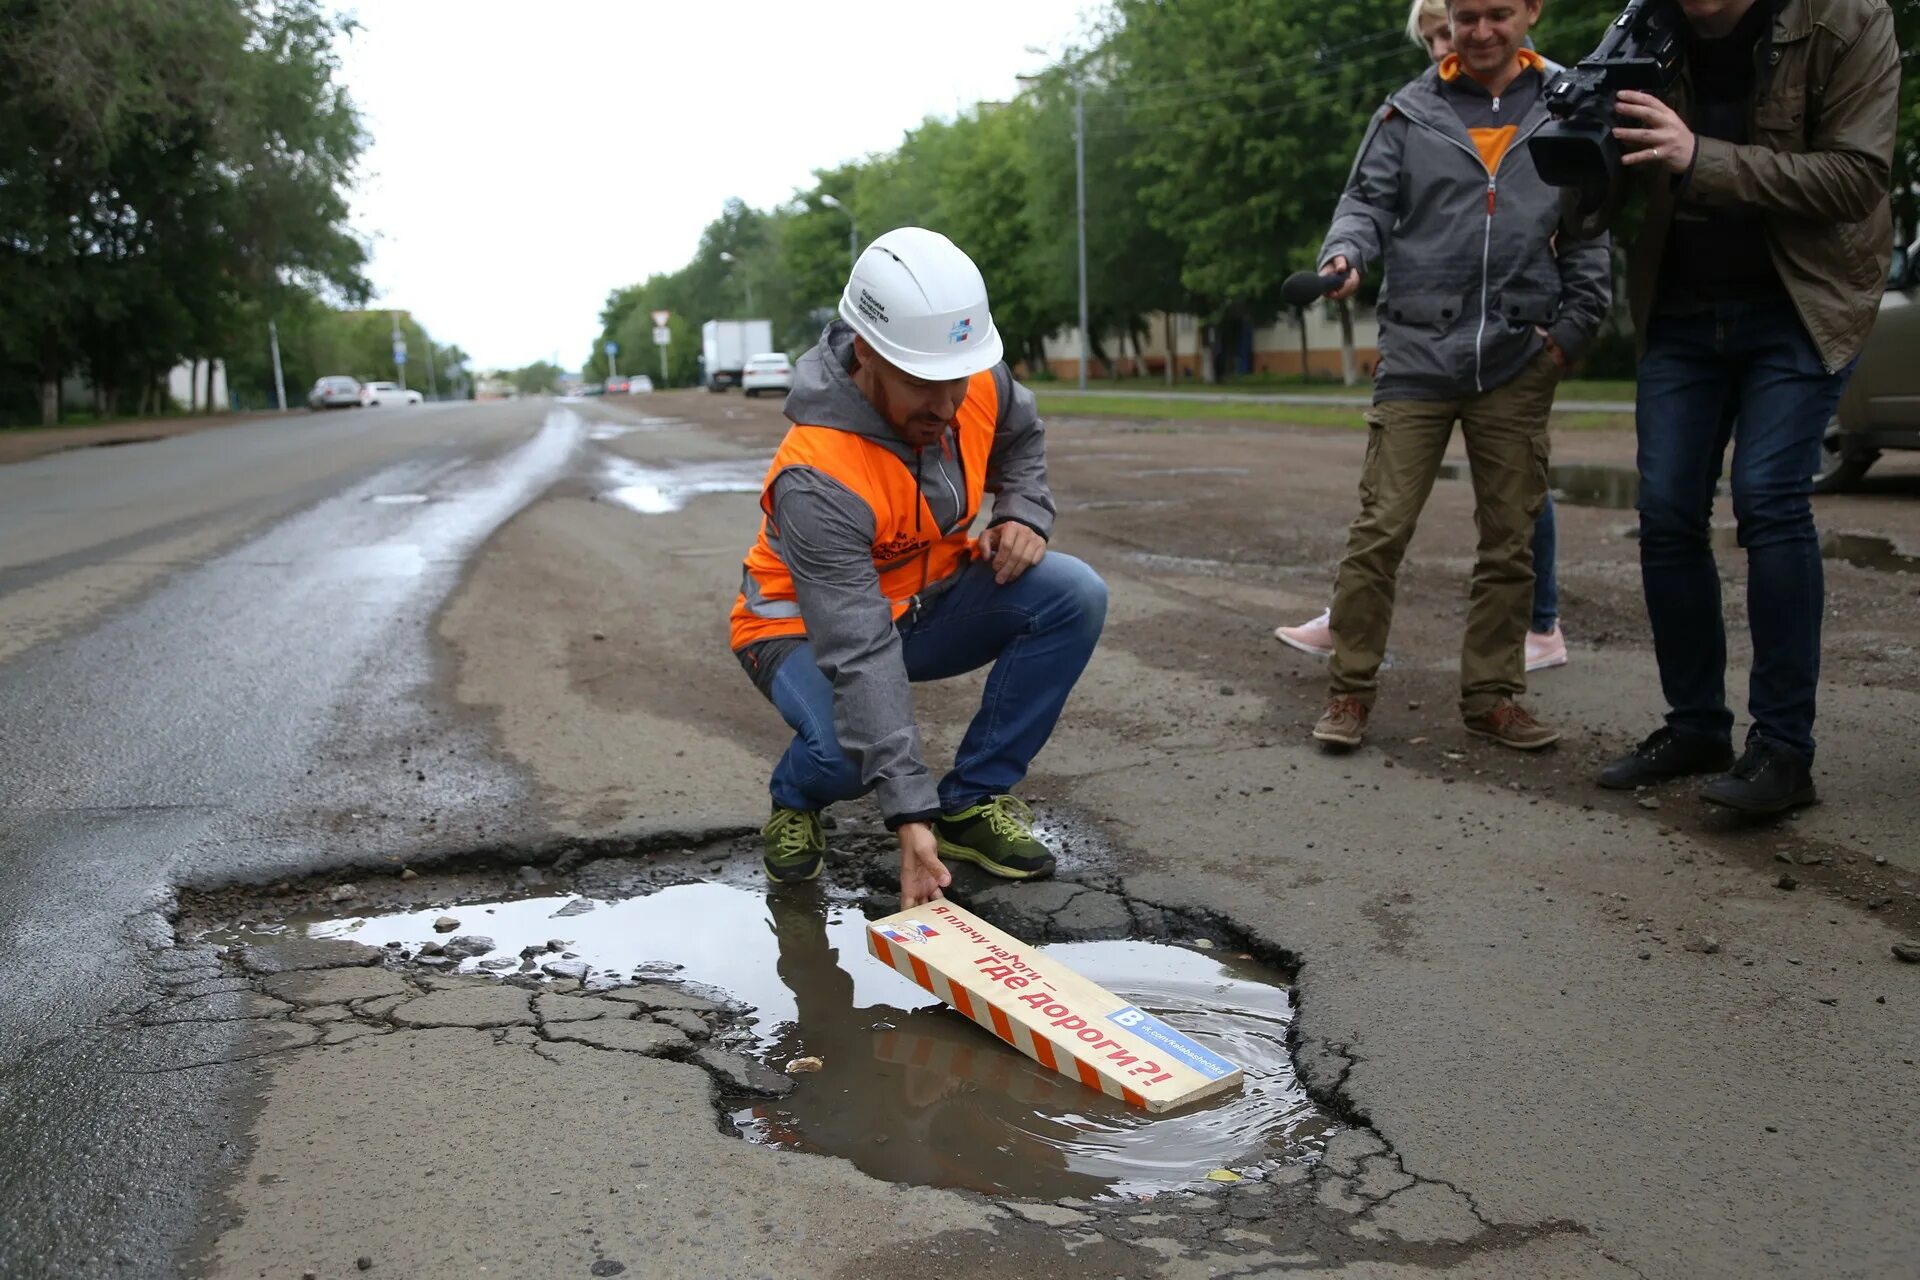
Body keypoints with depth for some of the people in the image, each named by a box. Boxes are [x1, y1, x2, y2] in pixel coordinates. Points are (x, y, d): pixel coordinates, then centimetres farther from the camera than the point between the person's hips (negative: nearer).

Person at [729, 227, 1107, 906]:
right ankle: (796, 798, 4)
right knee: (849, 754, -37)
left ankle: (973, 801, -5)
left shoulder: (978, 380, -16)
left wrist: (1023, 513, -10)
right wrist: (909, 813, -42)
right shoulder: (818, 481, -35)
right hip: (809, 627, -6)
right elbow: (859, 654, -40)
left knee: (1074, 595, -19)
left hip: (928, 602, 6)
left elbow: (1020, 436, 11)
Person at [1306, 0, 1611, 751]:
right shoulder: (1410, 112, 5)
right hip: (1418, 351, -1)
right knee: (1380, 529, -6)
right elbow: (1368, 202, 3)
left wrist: (1574, 326, -1)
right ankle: (1350, 689, 4)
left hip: (1520, 361, 2)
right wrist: (1347, 253, -18)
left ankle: (1491, 695, 18)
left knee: (1509, 540, 7)